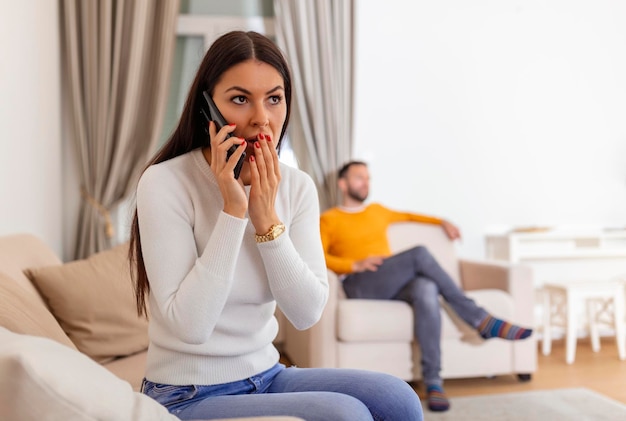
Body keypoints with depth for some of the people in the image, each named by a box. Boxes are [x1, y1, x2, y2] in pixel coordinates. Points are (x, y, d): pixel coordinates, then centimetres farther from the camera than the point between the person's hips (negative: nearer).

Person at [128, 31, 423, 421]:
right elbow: (189, 324, -22)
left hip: (268, 376, 5)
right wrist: (233, 211, -25)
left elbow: (307, 313, -8)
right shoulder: (165, 182, -17)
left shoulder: (298, 186, -1)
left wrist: (267, 218, -18)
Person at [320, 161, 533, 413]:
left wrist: (442, 222, 31)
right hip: (360, 286, -5)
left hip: (396, 284, 5)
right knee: (420, 254, -30)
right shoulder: (328, 220, 11)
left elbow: (407, 216, 45)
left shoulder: (377, 211, 29)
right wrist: (355, 265, -17)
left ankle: (433, 381, -39)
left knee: (426, 290, -35)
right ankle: (480, 320, -26)